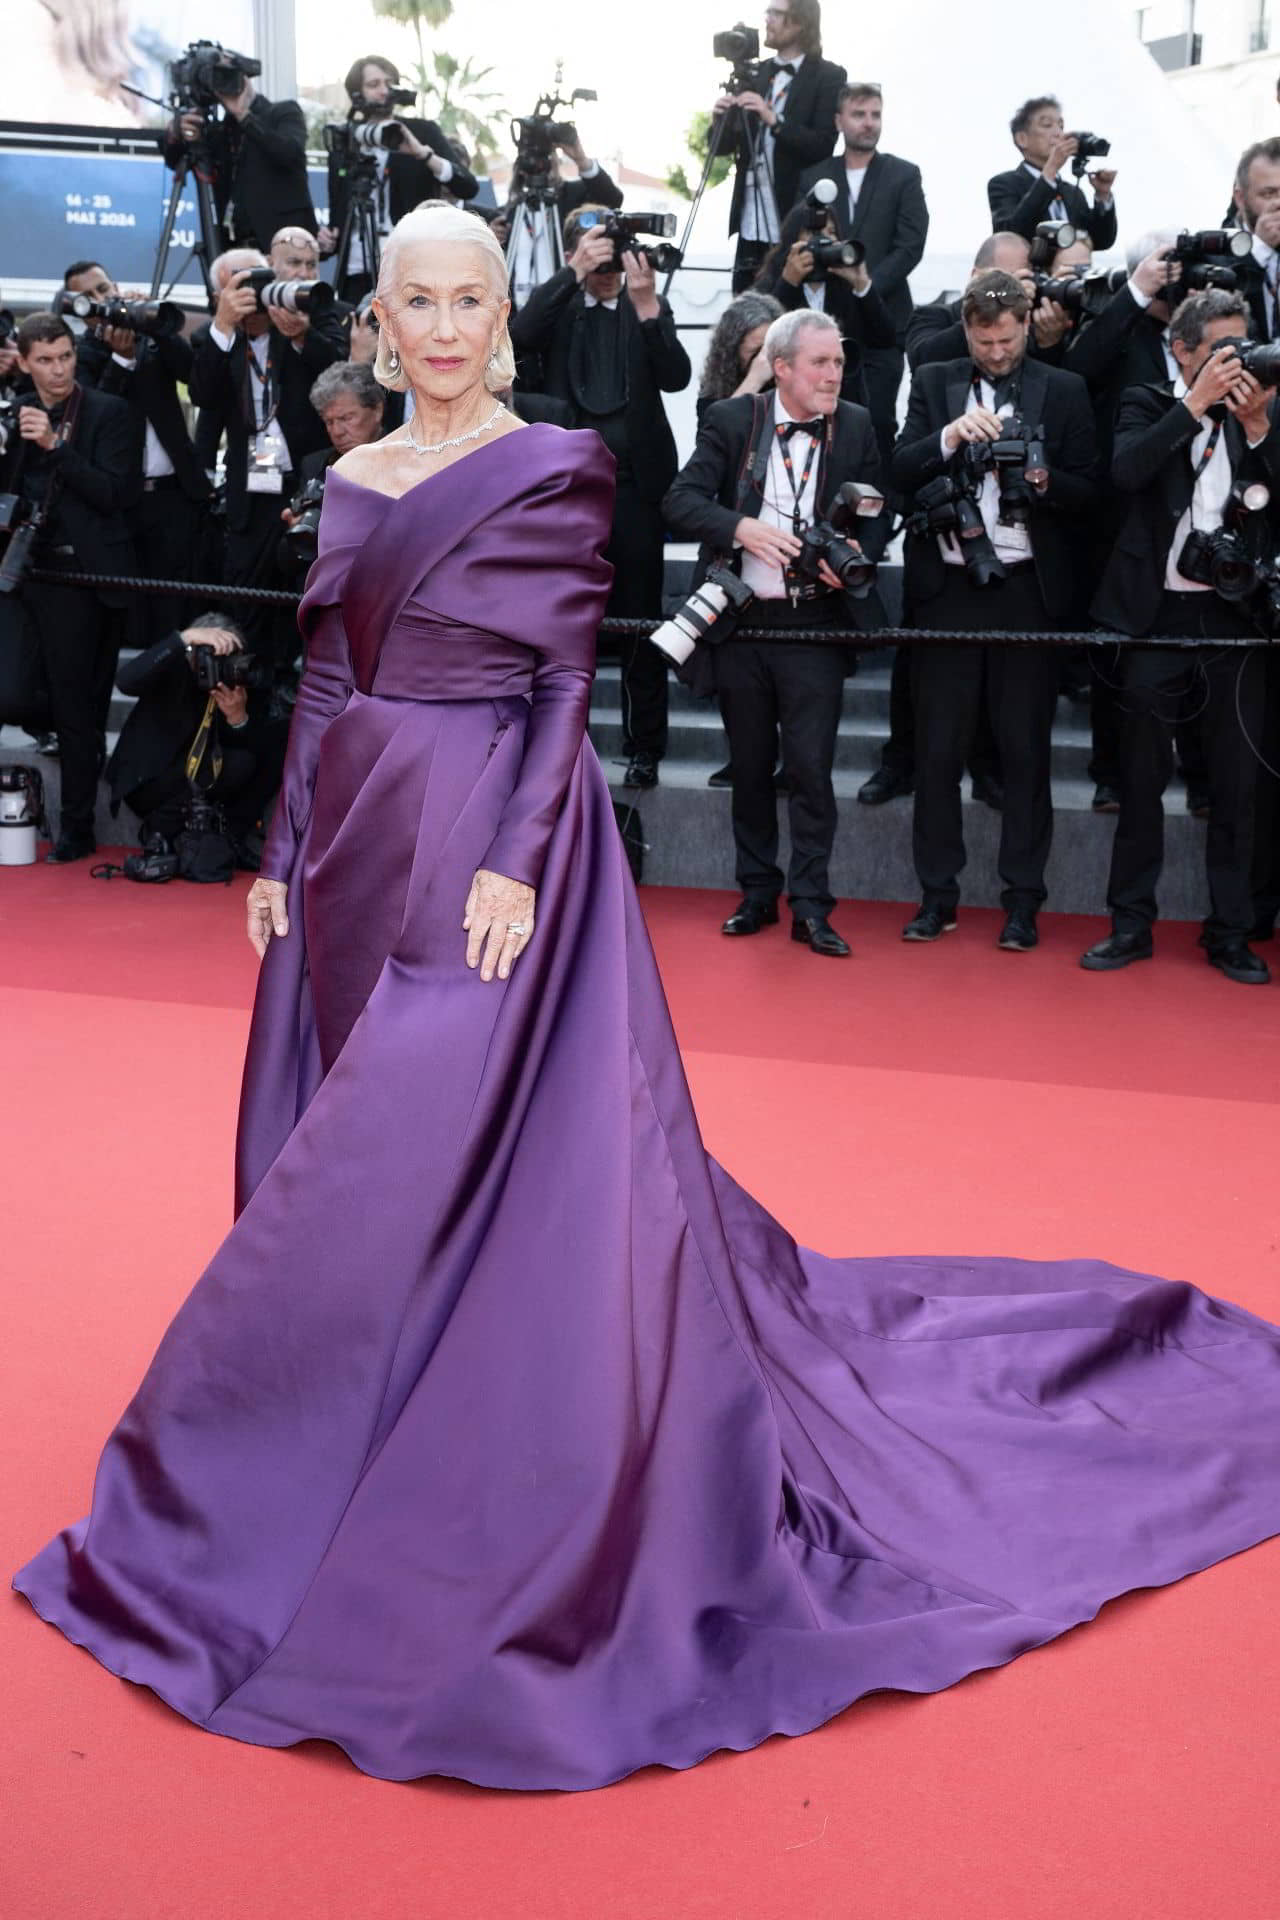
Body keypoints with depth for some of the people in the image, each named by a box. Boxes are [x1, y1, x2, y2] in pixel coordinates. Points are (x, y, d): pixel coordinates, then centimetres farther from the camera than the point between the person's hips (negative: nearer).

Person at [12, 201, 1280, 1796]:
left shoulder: (556, 467, -4)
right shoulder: (353, 482, 14)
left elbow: (567, 687, -10)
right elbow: (324, 683, 14)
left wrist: (516, 865, -19)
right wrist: (283, 856, 10)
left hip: (487, 837, -7)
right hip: (359, 833, 7)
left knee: (448, 1153, -6)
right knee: (348, 1157, 12)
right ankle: (349, 1461, 31)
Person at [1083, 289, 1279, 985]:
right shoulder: (1150, 405, 5)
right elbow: (1125, 470, -15)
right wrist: (1197, 404, -14)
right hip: (1157, 612, -1)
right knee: (1141, 779, 6)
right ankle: (1131, 923, 16)